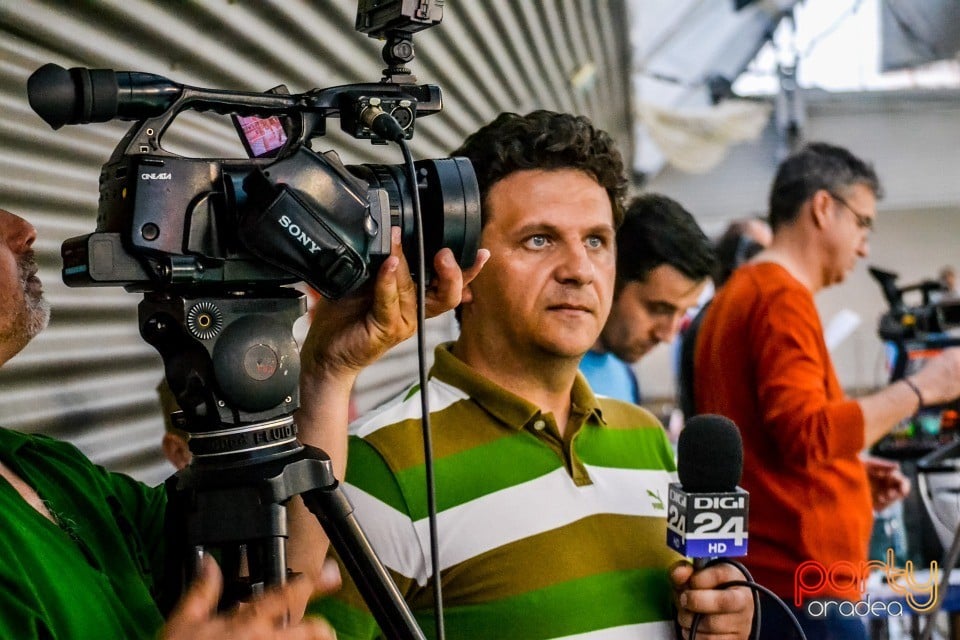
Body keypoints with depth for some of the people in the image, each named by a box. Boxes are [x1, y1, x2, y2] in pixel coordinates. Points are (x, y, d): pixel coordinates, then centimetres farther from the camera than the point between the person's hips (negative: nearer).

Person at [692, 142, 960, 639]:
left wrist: (852, 472, 16)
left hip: (767, 573, 10)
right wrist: (920, 388, -12)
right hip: (800, 580, -10)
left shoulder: (737, 295, 17)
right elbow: (807, 433, -20)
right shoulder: (783, 297, -11)